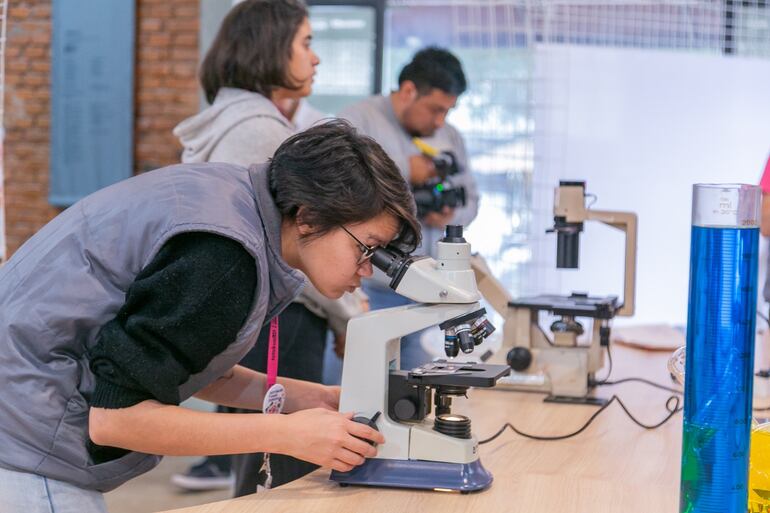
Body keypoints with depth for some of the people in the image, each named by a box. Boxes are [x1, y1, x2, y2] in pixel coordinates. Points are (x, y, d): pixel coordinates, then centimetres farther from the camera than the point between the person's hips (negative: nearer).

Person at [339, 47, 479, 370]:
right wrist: (404, 171, -16)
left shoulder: (450, 137, 15)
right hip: (371, 290, -5)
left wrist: (452, 216, -2)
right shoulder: (360, 121, -4)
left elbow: (471, 199, 22)